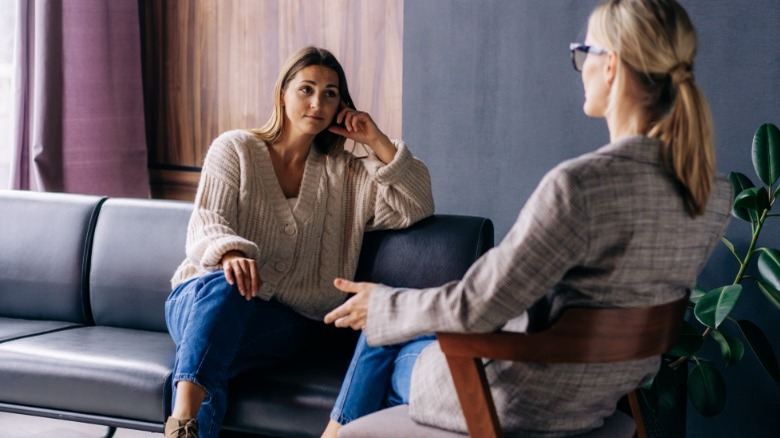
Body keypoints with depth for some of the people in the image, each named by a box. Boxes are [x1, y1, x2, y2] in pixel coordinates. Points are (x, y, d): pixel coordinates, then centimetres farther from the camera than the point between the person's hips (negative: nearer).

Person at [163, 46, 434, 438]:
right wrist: (231, 253, -31)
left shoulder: (346, 175, 17)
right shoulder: (235, 149, 9)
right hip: (203, 294, -1)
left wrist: (377, 142, 1)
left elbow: (417, 208, 7)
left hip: (279, 321, 2)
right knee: (224, 285, -41)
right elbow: (207, 222, -6)